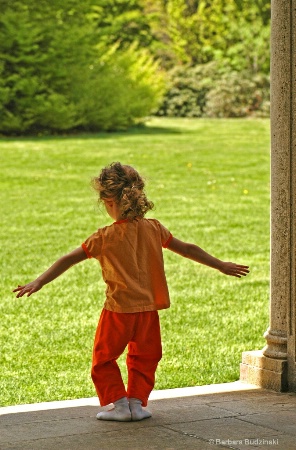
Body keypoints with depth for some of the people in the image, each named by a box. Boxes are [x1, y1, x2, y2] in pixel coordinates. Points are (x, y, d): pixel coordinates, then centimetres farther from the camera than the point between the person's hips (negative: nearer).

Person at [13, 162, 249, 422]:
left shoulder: (105, 237, -11)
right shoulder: (154, 229, -1)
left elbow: (69, 260, -10)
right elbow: (188, 249, 8)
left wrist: (39, 282, -8)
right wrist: (222, 266, 18)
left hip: (118, 310, -4)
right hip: (148, 309, 4)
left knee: (104, 359, 13)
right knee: (144, 357, 20)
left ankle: (119, 404, 9)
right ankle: (137, 402, 14)